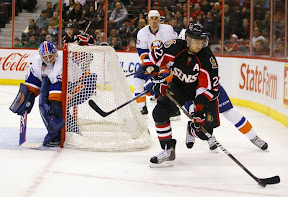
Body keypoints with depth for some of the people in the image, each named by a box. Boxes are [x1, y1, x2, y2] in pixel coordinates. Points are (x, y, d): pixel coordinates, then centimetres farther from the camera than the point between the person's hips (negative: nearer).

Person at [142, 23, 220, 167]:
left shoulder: (207, 58, -27)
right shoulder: (175, 47, -24)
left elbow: (210, 86, -25)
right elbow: (151, 59, -11)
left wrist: (200, 104, -35)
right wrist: (157, 79, -20)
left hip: (202, 89, -2)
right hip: (179, 84, 2)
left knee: (203, 131, -12)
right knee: (160, 112, -20)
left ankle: (192, 128, 28)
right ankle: (168, 150, -9)